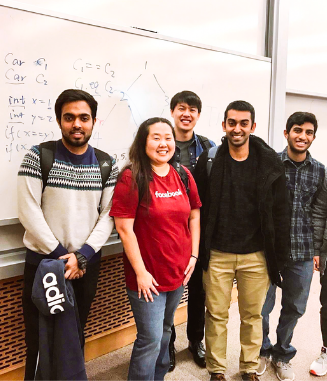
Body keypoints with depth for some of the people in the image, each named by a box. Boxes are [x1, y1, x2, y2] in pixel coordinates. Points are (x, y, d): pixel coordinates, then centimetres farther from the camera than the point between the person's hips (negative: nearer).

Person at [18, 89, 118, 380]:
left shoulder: (106, 165, 1)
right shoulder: (38, 157, -6)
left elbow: (108, 215, -1)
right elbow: (29, 212, -11)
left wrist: (82, 255, -12)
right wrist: (60, 254, -12)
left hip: (87, 265, 2)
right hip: (43, 262, -2)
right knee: (39, 338, 9)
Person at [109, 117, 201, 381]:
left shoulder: (183, 176, 2)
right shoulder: (132, 178, -14)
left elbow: (194, 216, 10)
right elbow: (124, 227, -16)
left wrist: (194, 255, 4)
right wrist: (140, 272, -16)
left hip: (179, 272, 6)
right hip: (147, 276, -6)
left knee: (165, 332, 22)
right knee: (151, 339, 2)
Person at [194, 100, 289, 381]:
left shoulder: (271, 163, -1)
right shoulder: (209, 161, -2)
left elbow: (280, 213, 1)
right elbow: (197, 208, 0)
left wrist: (279, 257, 0)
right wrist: (196, 250, -2)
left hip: (256, 255, 1)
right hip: (217, 254, 0)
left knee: (252, 315, 15)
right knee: (216, 315, 10)